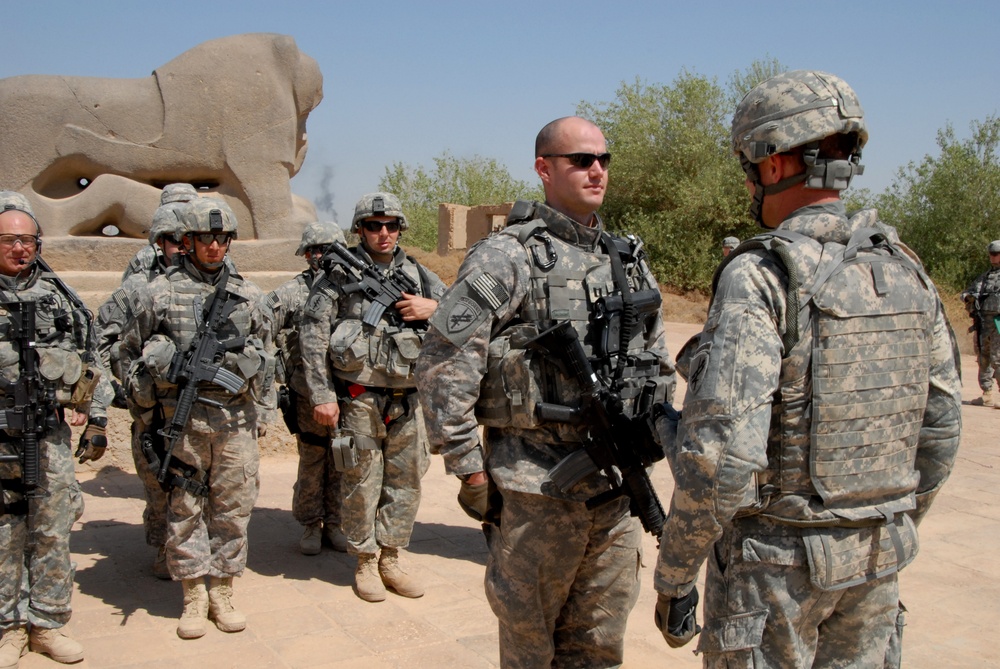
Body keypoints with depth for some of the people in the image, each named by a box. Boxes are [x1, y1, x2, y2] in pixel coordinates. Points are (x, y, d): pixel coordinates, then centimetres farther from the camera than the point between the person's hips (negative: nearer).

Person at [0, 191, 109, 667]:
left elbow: (90, 366, 12)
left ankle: (47, 623, 19)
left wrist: (96, 422, 8)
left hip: (51, 435, 2)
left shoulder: (60, 298, 8)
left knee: (53, 534, 7)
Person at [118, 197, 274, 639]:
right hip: (181, 419, -2)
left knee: (233, 508, 6)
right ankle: (193, 597, 18)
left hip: (237, 420, 2)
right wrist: (146, 399, 5)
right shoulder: (158, 294, 2)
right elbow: (130, 352, 10)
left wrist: (261, 415, 12)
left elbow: (266, 360, 15)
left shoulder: (248, 297, 9)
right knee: (185, 509, 5)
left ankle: (222, 594, 20)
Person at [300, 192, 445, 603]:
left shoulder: (417, 275, 10)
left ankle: (391, 559, 25)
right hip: (360, 400, -4)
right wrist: (321, 395, -10)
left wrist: (432, 308, -8)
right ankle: (365, 562, 19)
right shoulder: (340, 275, -2)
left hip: (406, 400, 4)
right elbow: (312, 335, -5)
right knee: (361, 484, 4)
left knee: (405, 481, 10)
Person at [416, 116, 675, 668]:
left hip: (617, 489, 5)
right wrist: (469, 470, -12)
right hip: (535, 491, -5)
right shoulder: (505, 258, -10)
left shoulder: (629, 259, 10)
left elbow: (658, 359, 20)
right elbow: (442, 366, -13)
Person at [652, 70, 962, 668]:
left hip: (775, 560, -6)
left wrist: (674, 576, -13)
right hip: (875, 560, 6)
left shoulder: (760, 278, -20)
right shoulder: (907, 272, 1)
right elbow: (941, 431, 8)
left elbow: (721, 456, -26)